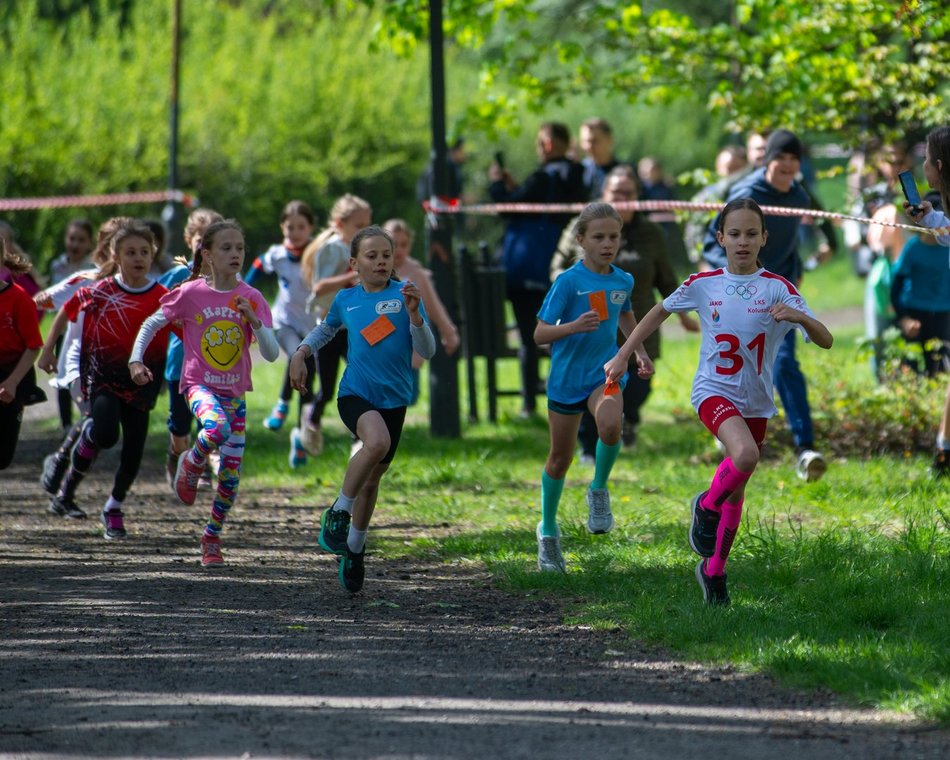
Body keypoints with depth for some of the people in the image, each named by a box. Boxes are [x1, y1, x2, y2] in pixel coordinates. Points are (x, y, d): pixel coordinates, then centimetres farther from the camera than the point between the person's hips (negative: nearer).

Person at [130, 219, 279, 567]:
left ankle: (212, 538, 23)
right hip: (199, 384, -3)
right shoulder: (191, 293, -7)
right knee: (217, 428, -37)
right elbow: (153, 323, 5)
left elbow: (272, 354, -7)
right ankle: (191, 463, -3)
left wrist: (254, 320, -22)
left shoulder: (252, 298, -2)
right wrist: (136, 359, -6)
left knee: (231, 475, 2)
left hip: (234, 391, 3)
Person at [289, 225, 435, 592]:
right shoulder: (346, 299, 4)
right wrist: (300, 354, 12)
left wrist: (414, 314, -21)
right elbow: (326, 329, 27)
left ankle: (354, 548, 35)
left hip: (394, 399, 1)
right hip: (355, 394, -1)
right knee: (377, 441, -33)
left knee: (372, 478, 12)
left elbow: (427, 351, -7)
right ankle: (338, 513, -16)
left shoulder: (404, 293, -3)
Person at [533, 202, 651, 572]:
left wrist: (639, 351, 18)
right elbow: (540, 333, -17)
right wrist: (575, 326, -32)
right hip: (567, 376, -2)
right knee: (560, 458, 9)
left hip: (606, 372, 2)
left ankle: (599, 489, -4)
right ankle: (548, 532, 29)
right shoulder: (569, 281, -14)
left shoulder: (623, 281, 1)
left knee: (610, 425, -31)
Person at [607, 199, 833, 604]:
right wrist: (622, 355, 10)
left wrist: (800, 317, -33)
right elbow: (660, 311, 12)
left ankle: (714, 570, 30)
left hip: (756, 401, 2)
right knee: (745, 454, -31)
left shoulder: (778, 288, -8)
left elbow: (825, 341, -12)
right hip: (713, 391, -2)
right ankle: (707, 506, -3)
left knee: (736, 490, 12)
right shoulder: (703, 284, -4)